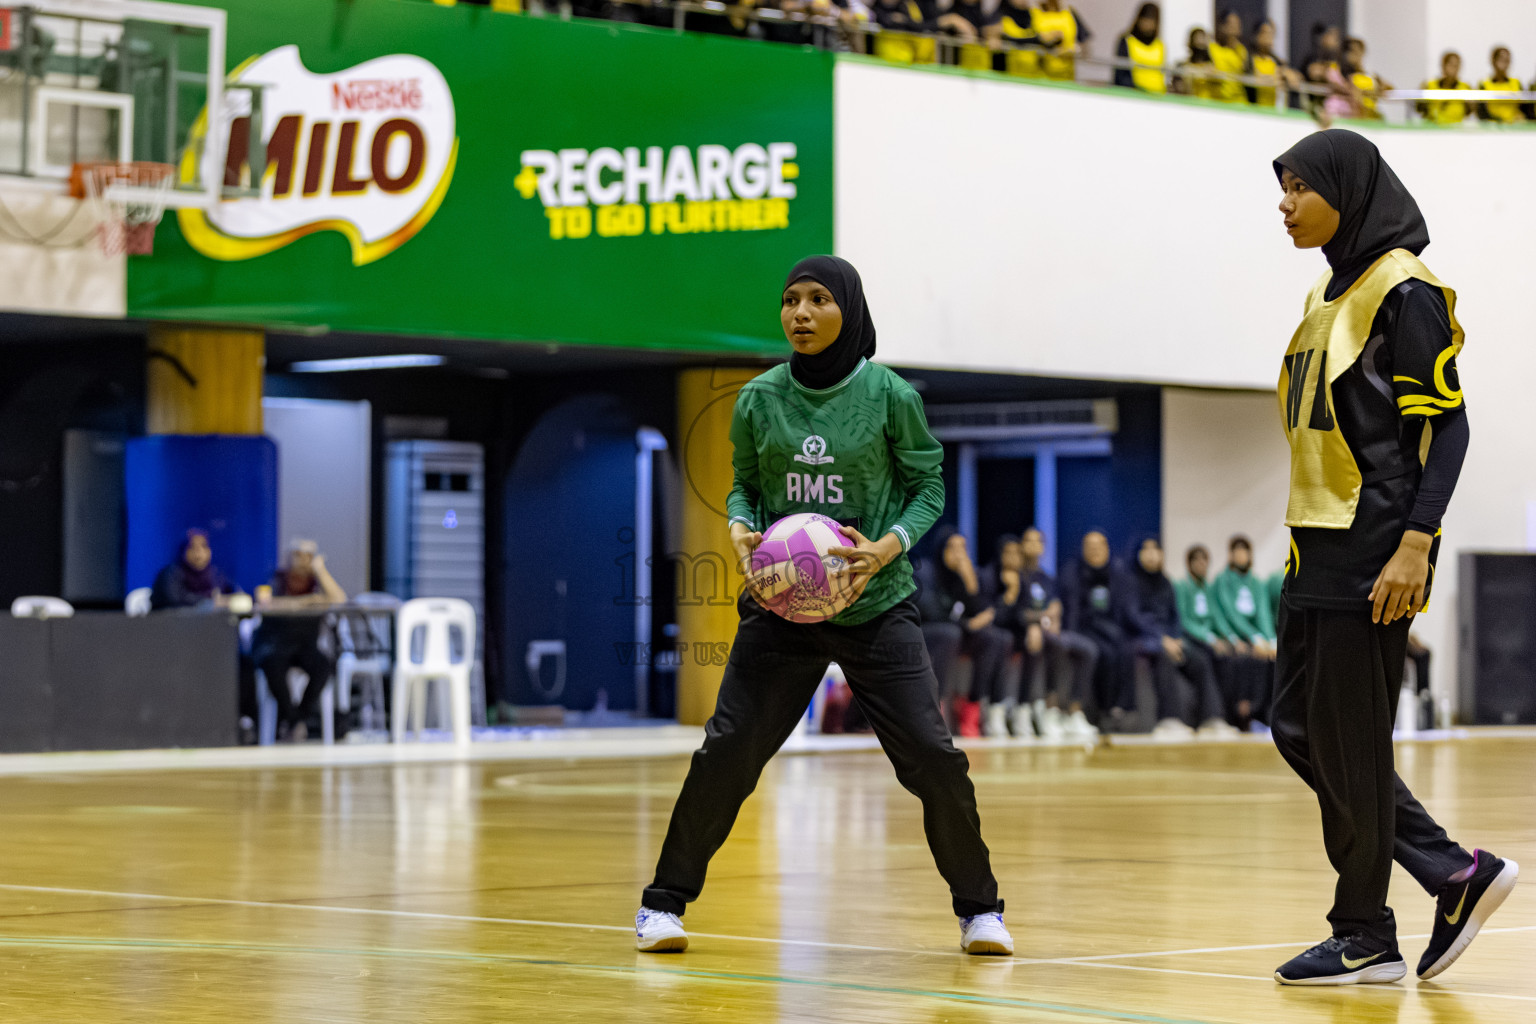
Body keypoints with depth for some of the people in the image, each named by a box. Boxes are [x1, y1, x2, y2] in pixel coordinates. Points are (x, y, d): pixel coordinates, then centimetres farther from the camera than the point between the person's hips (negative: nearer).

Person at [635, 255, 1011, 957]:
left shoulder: (889, 395, -5)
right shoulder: (759, 400, 1)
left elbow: (928, 485, 2)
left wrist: (889, 545, -15)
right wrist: (740, 529, -9)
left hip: (875, 604, -1)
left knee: (932, 756, -7)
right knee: (726, 751, -5)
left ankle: (978, 908, 12)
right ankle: (664, 903, 10)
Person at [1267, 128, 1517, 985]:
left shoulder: (1404, 290, -11)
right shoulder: (1331, 293, 16)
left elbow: (1446, 425, -15)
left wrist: (1414, 544, -22)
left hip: (1377, 551, -9)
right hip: (1319, 544, 9)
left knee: (1350, 740, -4)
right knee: (1301, 730, 9)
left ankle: (1366, 937, 7)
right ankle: (1458, 875, 15)